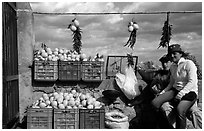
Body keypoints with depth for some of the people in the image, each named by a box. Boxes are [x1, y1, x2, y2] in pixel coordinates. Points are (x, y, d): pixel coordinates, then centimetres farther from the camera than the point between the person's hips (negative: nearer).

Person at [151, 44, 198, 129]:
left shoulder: (188, 63, -6)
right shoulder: (172, 66, 15)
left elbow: (192, 82, -14)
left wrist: (180, 94, -23)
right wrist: (163, 92, 4)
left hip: (189, 92, -6)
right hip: (175, 90, 6)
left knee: (180, 110, -37)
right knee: (155, 102, -16)